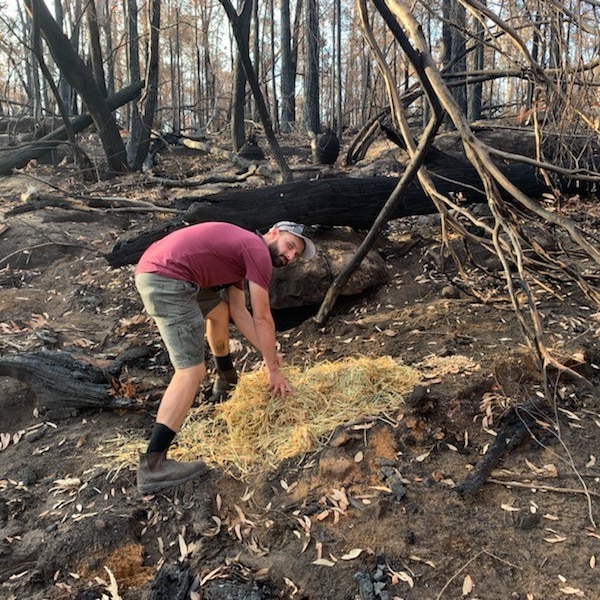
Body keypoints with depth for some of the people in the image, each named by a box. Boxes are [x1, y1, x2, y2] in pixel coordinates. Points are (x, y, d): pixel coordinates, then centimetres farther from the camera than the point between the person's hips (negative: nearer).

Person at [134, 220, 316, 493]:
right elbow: (262, 318, -2)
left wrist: (267, 352, 22)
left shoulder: (241, 249, 25)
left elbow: (239, 312, 24)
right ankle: (152, 466, -17)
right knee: (192, 371, -13)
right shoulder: (258, 251, -3)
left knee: (220, 309, 31)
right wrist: (274, 369, 6)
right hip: (168, 281, -11)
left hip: (153, 270, 11)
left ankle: (227, 378, 52)